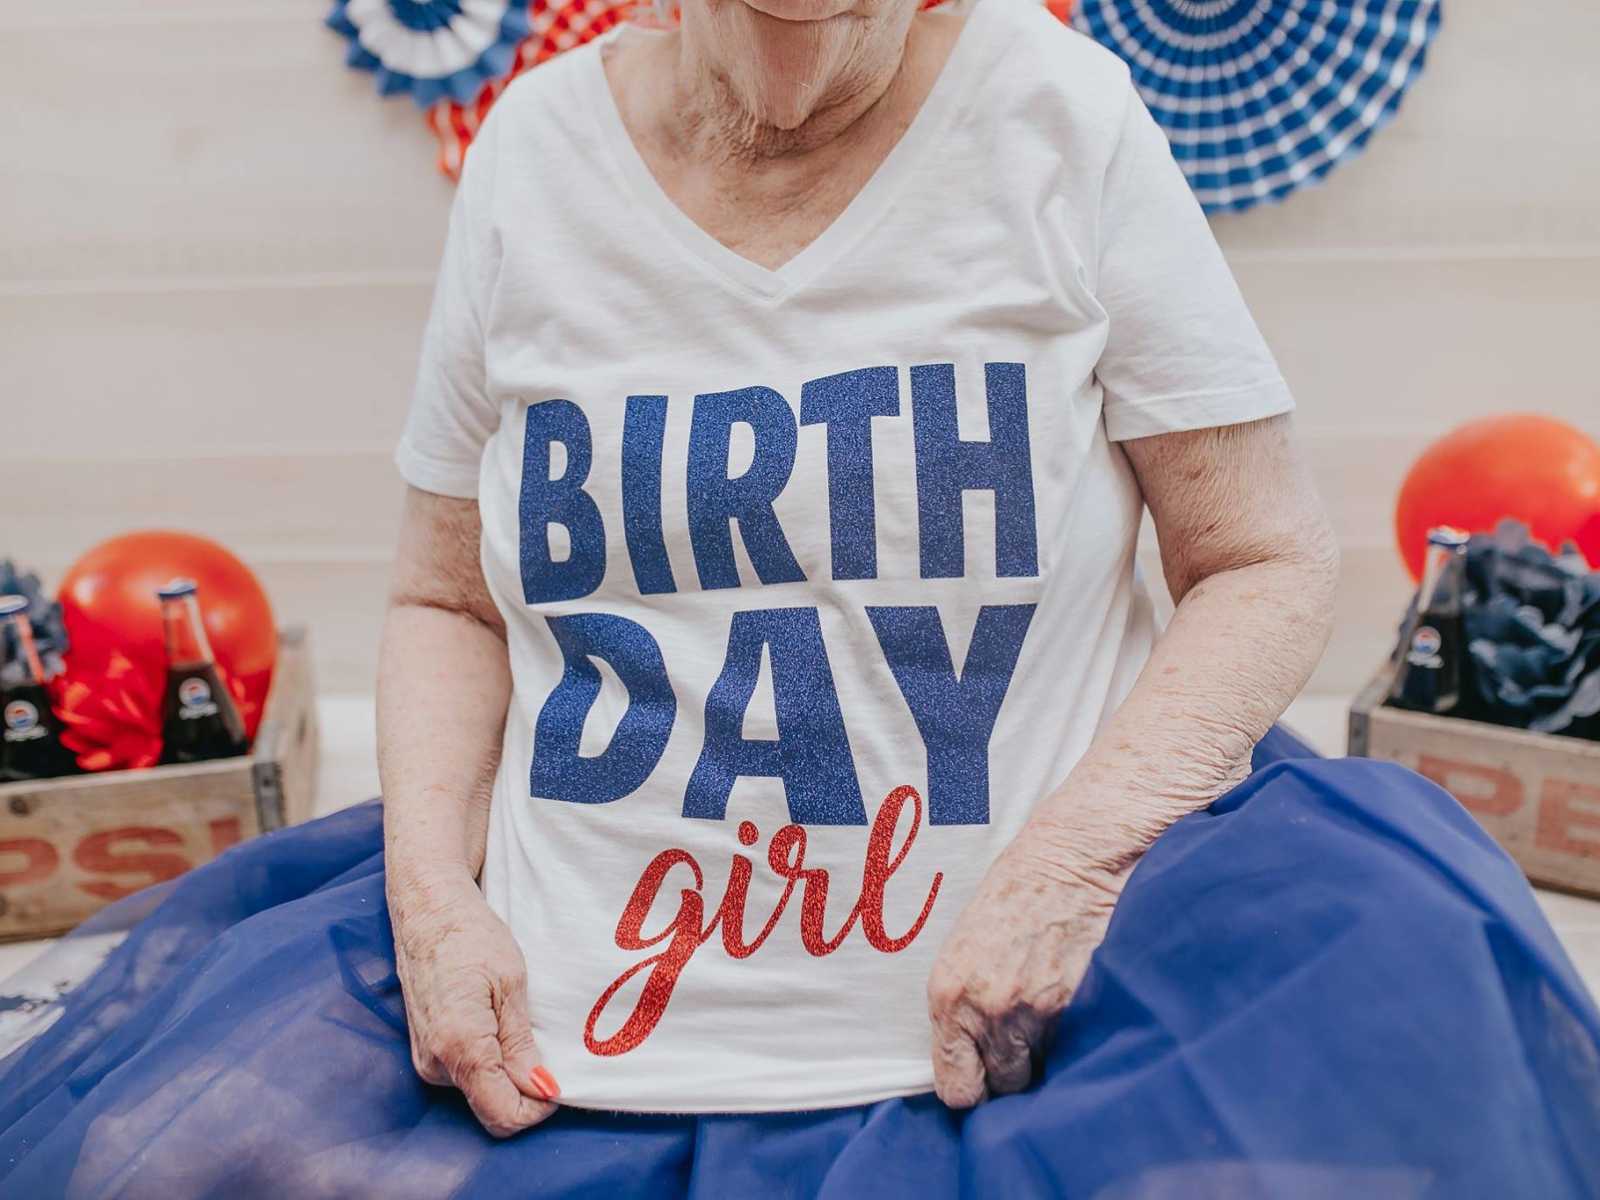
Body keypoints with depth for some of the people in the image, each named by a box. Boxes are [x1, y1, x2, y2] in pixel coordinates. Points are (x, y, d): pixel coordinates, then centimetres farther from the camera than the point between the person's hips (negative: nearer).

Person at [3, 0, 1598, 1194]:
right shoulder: (537, 149, 3)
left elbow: (1268, 562, -2)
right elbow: (446, 602, 10)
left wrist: (1075, 854, -18)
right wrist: (432, 892, -7)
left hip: (1002, 1036, -1)